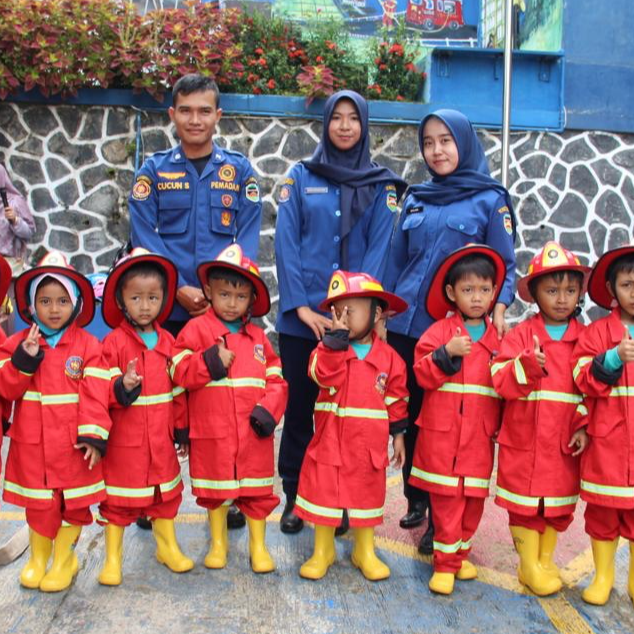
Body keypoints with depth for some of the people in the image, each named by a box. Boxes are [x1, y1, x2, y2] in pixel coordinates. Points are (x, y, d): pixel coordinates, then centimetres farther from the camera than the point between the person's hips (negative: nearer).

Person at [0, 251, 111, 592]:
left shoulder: (87, 345, -5)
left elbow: (95, 395, -9)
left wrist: (94, 435, -15)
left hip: (73, 443, -2)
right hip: (32, 443, 2)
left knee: (74, 503, 8)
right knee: (37, 504, 12)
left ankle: (64, 560, 29)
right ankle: (37, 558, 35)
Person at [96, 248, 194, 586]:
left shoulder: (167, 341, 2)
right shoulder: (114, 342, -11)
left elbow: (178, 389, 8)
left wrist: (181, 428, 10)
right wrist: (122, 389, -34)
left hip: (161, 438, 4)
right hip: (124, 438, -4)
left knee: (165, 493, 17)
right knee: (118, 499, 7)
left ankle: (168, 548, 36)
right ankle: (112, 559, 24)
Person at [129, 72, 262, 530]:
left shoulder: (239, 170, 7)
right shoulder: (154, 170, 7)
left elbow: (249, 239, 1)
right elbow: (143, 238, -1)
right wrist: (179, 289, -13)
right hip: (166, 308, 0)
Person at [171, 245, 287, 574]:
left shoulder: (258, 336, 8)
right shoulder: (197, 329, -2)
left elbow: (276, 379, 5)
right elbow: (179, 371, -10)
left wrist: (268, 410, -10)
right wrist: (209, 362, -23)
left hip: (253, 431, 2)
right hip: (212, 431, -2)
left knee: (257, 490, 9)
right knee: (215, 490, 14)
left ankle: (258, 545, 28)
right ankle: (218, 543, 34)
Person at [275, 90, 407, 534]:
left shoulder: (382, 185, 7)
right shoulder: (301, 177, 7)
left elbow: (379, 251, -1)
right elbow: (286, 243, -1)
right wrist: (301, 306, -11)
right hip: (301, 316, 0)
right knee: (299, 406, 7)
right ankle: (295, 497, 21)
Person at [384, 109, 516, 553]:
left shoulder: (490, 199, 1)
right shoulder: (416, 199, 13)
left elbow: (505, 264, 0)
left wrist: (499, 306, -17)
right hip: (406, 327, 4)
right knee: (411, 415, 11)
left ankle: (441, 518, 14)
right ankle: (415, 500, 28)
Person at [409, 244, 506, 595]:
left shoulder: (498, 337, 7)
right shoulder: (440, 331, -1)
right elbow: (423, 375, -8)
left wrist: (504, 427, 3)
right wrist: (446, 353, -23)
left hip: (480, 434, 3)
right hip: (442, 431, -3)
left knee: (474, 497, 10)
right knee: (446, 497, 0)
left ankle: (460, 552, 30)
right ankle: (445, 562, 12)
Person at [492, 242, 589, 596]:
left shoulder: (585, 338, 3)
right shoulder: (521, 335, -4)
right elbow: (501, 380, -13)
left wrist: (584, 427, -6)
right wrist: (528, 364, -30)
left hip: (566, 440, 3)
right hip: (524, 438, -2)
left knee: (561, 504, 14)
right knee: (525, 504, 7)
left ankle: (546, 561, 33)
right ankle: (529, 567, 24)